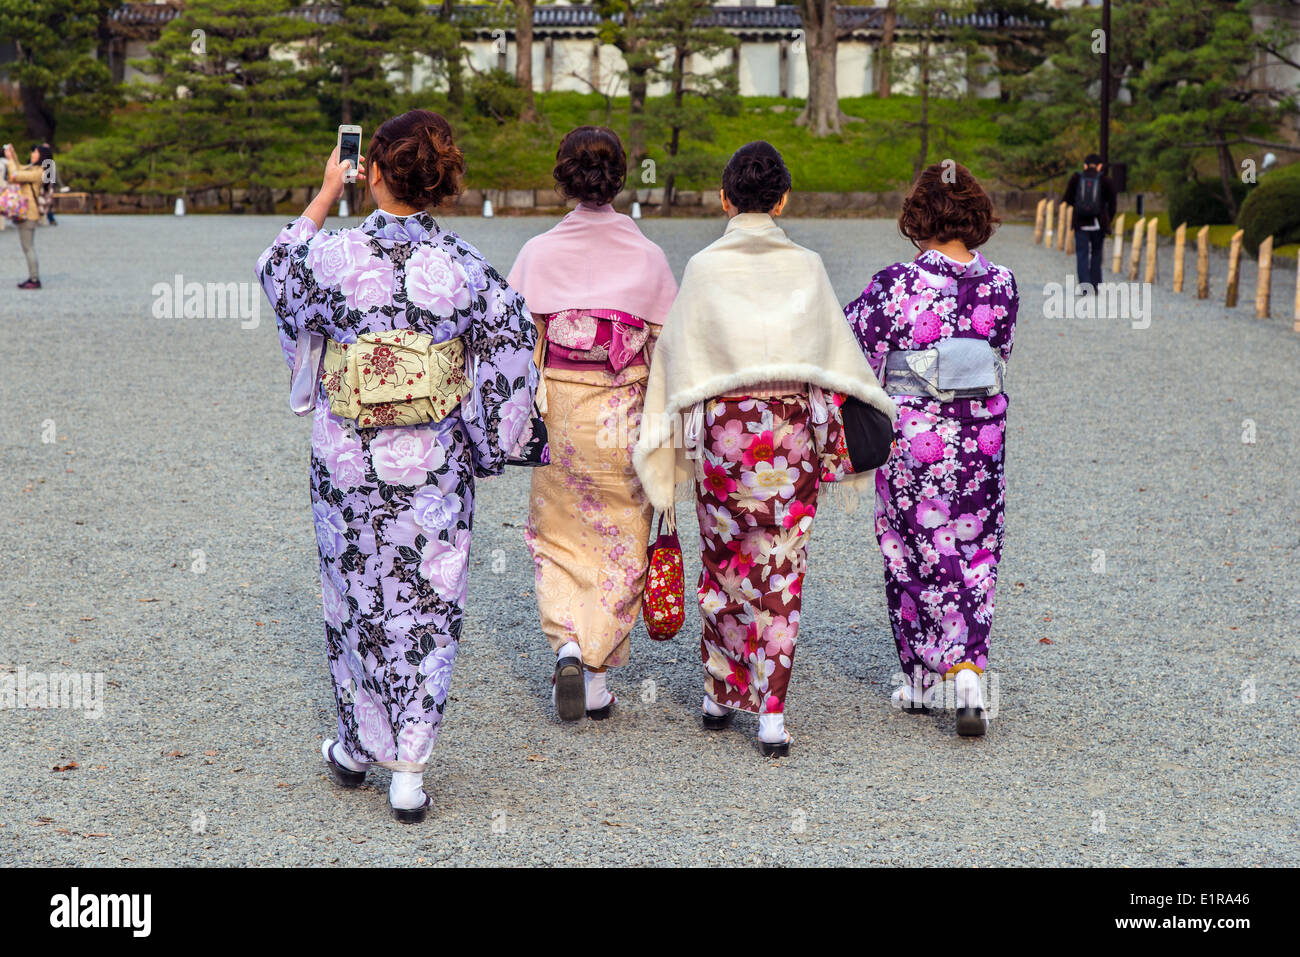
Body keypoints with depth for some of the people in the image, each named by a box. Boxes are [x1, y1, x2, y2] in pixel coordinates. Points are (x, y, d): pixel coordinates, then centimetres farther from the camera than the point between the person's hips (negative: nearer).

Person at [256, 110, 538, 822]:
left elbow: (277, 268, 11)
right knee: (425, 607, 7)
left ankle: (356, 748, 31)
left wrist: (325, 195, 20)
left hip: (347, 461, 0)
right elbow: (511, 349, -5)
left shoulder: (334, 253, -12)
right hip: (434, 467, 0)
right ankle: (408, 773, 7)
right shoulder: (464, 267, -10)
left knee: (355, 598, 17)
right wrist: (481, 444, 7)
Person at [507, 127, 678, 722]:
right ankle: (597, 678, 12)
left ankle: (567, 646, -5)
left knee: (558, 539, 16)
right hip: (623, 420, 0)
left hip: (556, 418, 0)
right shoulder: (648, 257, -6)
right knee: (617, 543, 11)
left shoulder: (537, 254, -7)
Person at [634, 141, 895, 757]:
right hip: (794, 428, 1)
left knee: (723, 563, 16)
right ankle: (771, 712, -2)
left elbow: (677, 356, -3)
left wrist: (662, 443, 3)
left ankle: (721, 693, 26)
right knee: (781, 570, 3)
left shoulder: (704, 268, -4)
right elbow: (837, 352, 4)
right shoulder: (806, 268, 0)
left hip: (723, 428, 0)